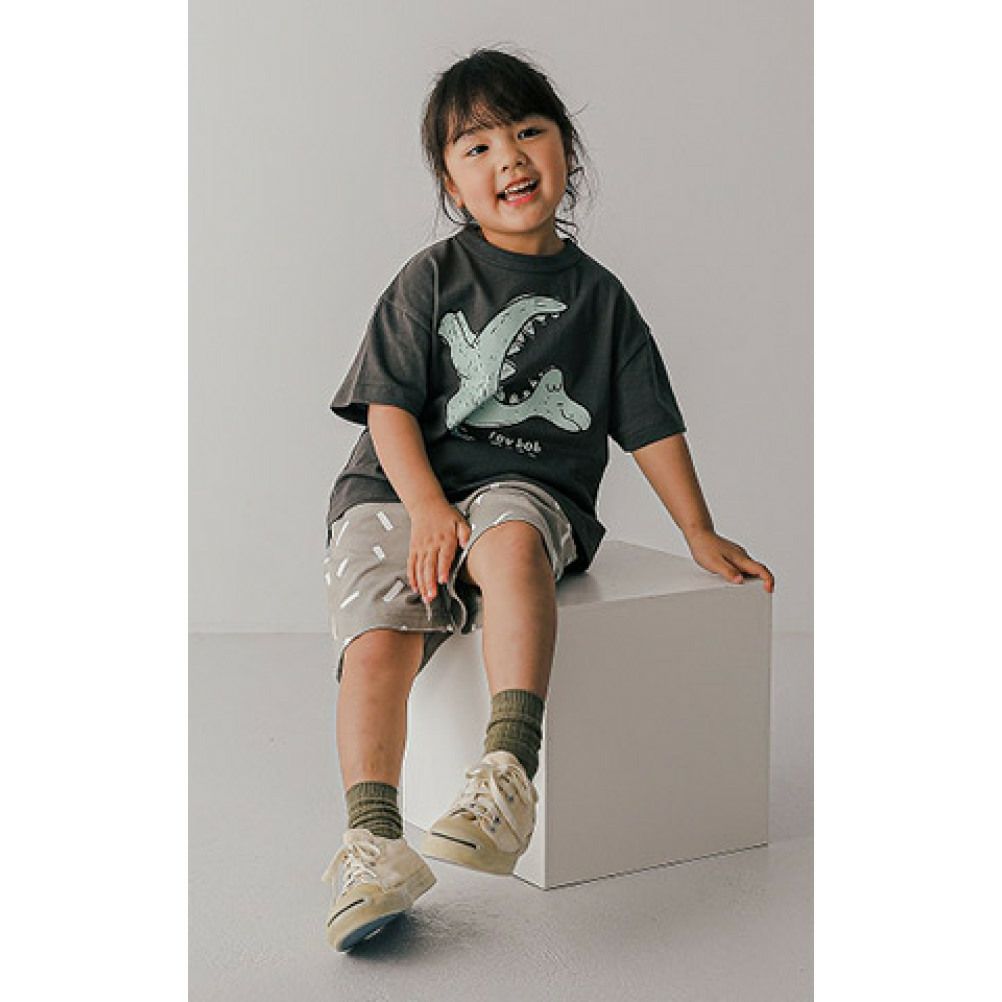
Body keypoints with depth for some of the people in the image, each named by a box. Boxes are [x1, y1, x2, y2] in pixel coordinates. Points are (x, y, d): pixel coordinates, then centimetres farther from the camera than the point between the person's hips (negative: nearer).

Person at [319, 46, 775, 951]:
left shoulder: (597, 295, 13)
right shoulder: (431, 278, 7)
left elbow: (651, 423, 18)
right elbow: (389, 405, 0)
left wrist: (702, 534, 15)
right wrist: (427, 506, -16)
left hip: (530, 489, 0)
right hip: (400, 487, 1)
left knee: (510, 535, -38)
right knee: (378, 633, -27)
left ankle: (510, 767, -48)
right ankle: (373, 841, -33)